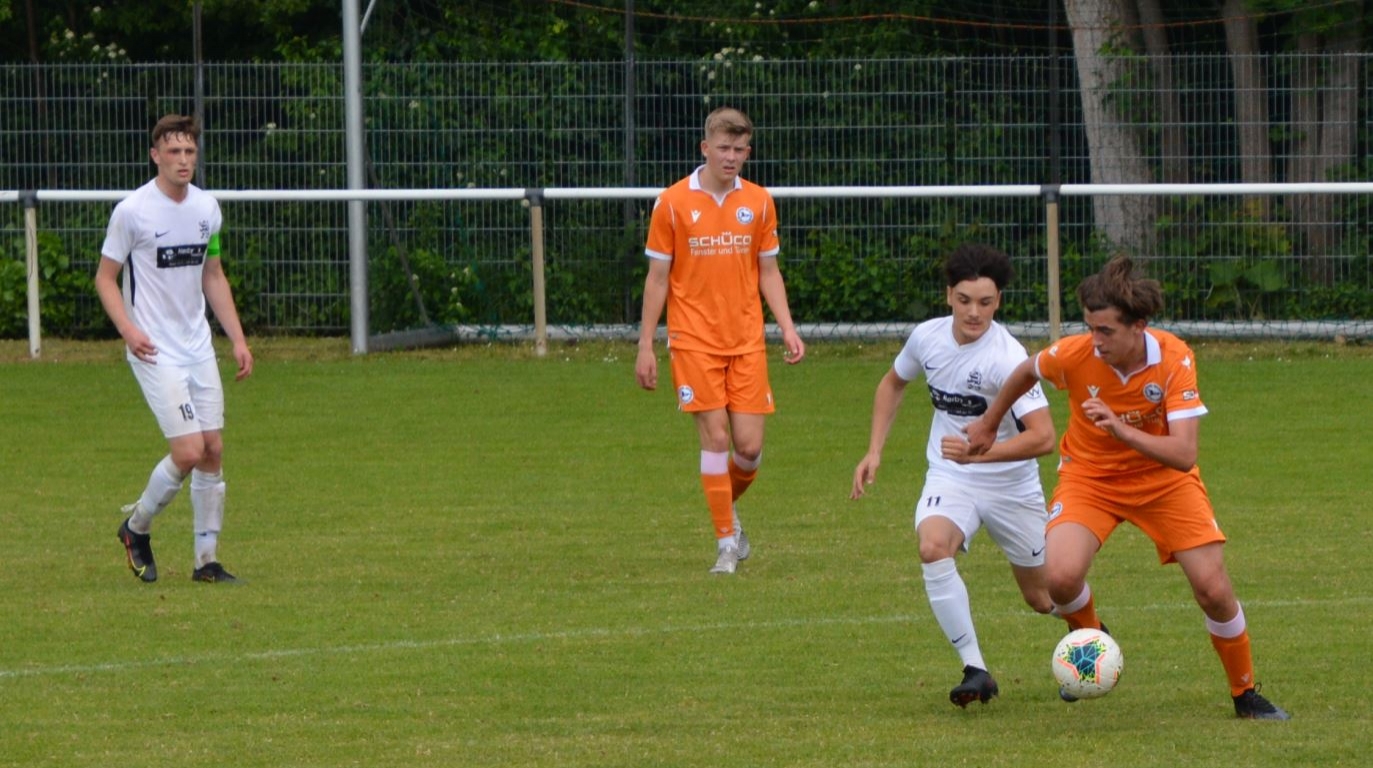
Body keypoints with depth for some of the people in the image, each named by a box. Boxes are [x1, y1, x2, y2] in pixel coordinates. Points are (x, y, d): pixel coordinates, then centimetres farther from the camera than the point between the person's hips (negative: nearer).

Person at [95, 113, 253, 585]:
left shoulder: (207, 208, 7)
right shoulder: (132, 210, -10)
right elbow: (105, 278, -4)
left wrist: (238, 338, 12)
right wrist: (128, 329, -20)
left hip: (198, 348, 6)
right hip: (156, 352, -6)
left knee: (213, 451, 3)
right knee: (188, 451, -14)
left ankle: (207, 560, 12)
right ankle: (137, 527, 10)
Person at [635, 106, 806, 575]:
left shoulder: (758, 202, 7)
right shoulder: (673, 203, -2)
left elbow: (767, 272, 14)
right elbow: (657, 277, 2)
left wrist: (787, 328, 1)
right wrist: (646, 346, 0)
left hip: (747, 341, 3)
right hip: (694, 340, -3)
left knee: (749, 446, -2)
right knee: (715, 438, -9)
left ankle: (729, 505, 29)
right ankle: (727, 542, 1)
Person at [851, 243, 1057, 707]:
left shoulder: (1007, 358, -25)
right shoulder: (927, 337, -8)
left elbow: (1043, 436, -32)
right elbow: (894, 383, 16)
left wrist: (980, 452, -42)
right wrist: (874, 452, 9)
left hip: (1011, 483, -3)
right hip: (949, 477, 3)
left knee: (1043, 597, 12)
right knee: (932, 547, -30)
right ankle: (975, 671, -26)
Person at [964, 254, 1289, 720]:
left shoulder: (1175, 359, -26)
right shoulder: (1074, 355, -23)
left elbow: (1184, 454, -32)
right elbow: (1026, 372, 3)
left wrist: (1123, 431, -47)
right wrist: (989, 425, 17)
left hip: (1163, 479, 0)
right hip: (1089, 475, 0)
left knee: (1214, 589, -10)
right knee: (1062, 577, -25)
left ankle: (1246, 694, 15)